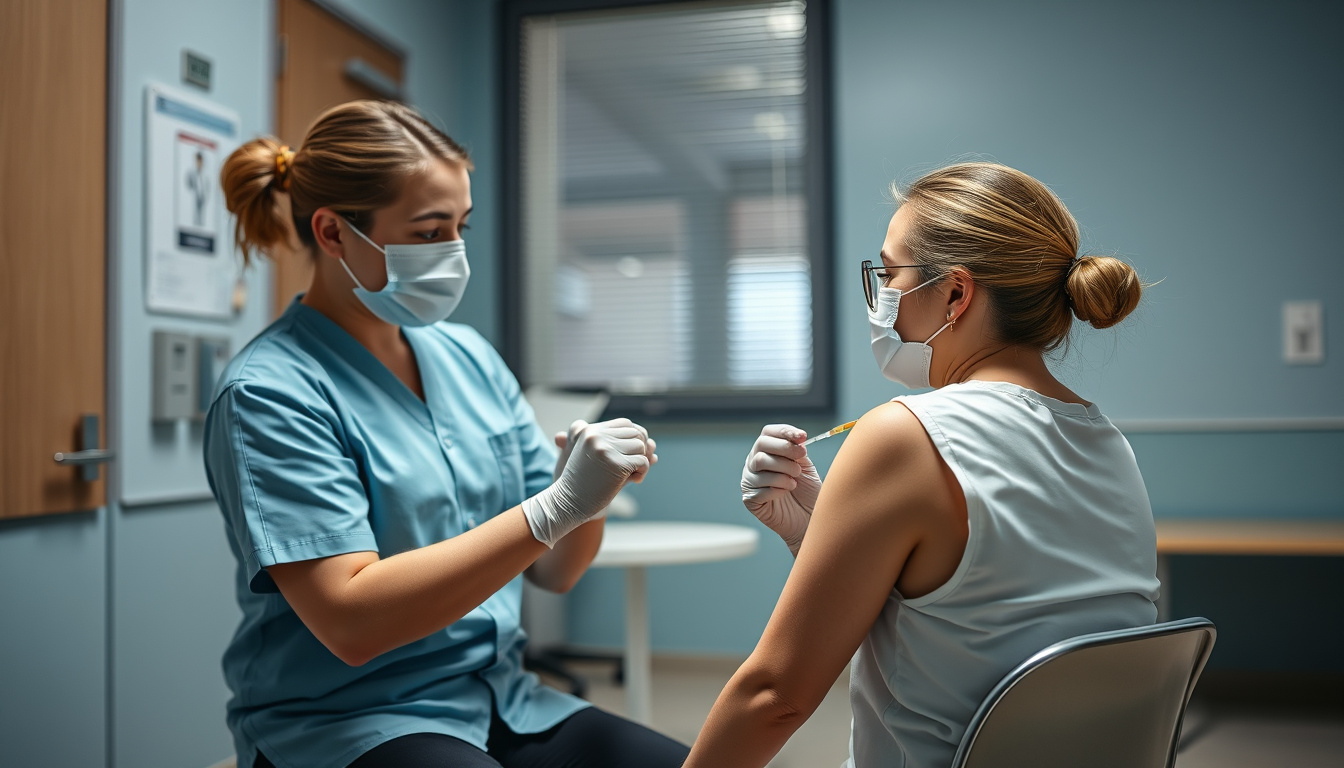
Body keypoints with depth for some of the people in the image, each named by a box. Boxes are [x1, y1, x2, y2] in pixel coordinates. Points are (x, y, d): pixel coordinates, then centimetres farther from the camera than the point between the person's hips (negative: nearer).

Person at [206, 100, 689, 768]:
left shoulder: (468, 356, 6)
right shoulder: (269, 392, -12)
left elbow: (553, 573, 9)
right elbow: (350, 623, -22)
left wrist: (588, 494, -13)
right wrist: (556, 507, -25)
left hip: (502, 704, 6)